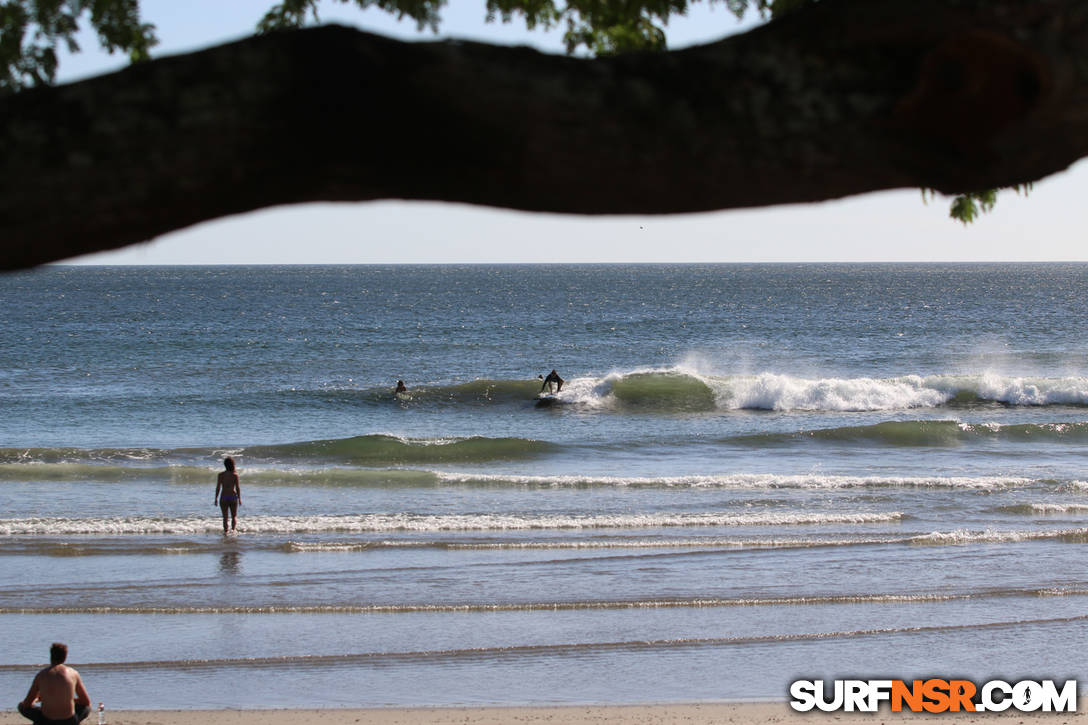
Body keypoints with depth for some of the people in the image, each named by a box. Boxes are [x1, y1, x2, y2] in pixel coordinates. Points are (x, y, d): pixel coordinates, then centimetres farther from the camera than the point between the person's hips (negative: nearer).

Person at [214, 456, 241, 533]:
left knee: (225, 517, 11)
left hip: (223, 498, 0)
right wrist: (239, 499, 2)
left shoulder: (221, 475, -4)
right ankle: (233, 528, -12)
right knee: (234, 516, 9)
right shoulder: (235, 475, -6)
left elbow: (218, 487, -3)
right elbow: (237, 488, -6)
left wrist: (216, 499, 4)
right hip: (233, 497, 0)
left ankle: (225, 531, 8)